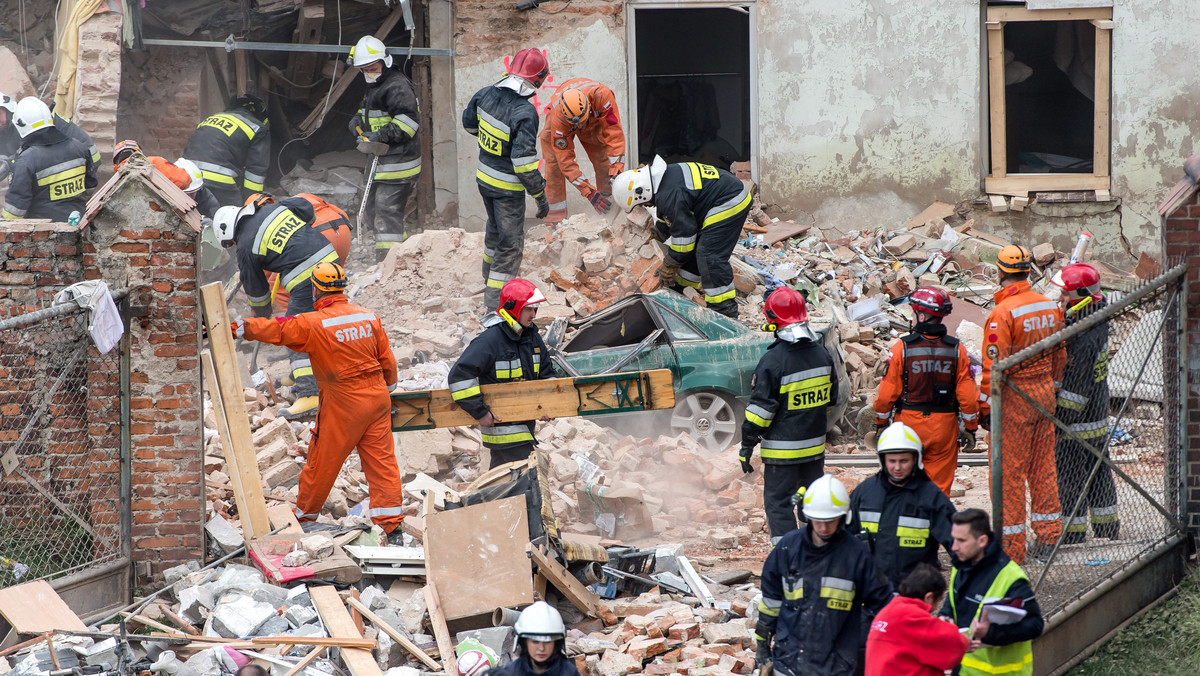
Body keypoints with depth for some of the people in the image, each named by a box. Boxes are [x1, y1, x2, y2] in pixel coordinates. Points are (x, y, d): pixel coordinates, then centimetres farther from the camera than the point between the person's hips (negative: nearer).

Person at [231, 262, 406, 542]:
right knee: (381, 460, 5)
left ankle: (304, 516, 24)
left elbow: (276, 330, -11)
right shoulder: (369, 316, 4)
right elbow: (387, 359, 10)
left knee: (321, 462, 10)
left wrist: (239, 327, -1)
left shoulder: (313, 324, -14)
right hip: (377, 396, 5)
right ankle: (392, 526, 2)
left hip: (343, 403, -5)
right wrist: (388, 388, 25)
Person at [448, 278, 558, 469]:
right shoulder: (490, 340, -17)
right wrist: (480, 412, -20)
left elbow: (548, 373, 18)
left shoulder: (532, 338, 8)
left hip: (525, 423, 8)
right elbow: (459, 375, -21)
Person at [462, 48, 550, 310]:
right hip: (508, 188, -8)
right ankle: (495, 301, 4)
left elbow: (468, 123, 13)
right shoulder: (525, 112, -29)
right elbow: (524, 160, -28)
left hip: (484, 178, 8)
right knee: (511, 243, 4)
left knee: (495, 229, 31)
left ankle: (490, 278, 51)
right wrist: (540, 196, -18)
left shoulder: (486, 94, -7)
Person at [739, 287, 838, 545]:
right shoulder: (821, 354, 3)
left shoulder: (773, 360, -19)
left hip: (782, 449, -7)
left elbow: (761, 408, -17)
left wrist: (747, 445, -9)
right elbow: (830, 397, 16)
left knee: (778, 503, 0)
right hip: (815, 444, 7)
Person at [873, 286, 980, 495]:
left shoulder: (903, 347, -8)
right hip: (944, 427, 2)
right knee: (940, 486, 7)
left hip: (909, 422, -2)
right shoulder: (956, 350, -1)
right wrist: (970, 427, 11)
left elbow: (887, 393, -5)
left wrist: (880, 423, 8)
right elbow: (968, 396, 0)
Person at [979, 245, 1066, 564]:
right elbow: (1059, 357, 14)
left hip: (1014, 398, -7)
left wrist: (985, 407, -12)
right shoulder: (1051, 306, 4)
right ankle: (1048, 536, 21)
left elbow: (994, 366, -19)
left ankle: (1011, 546, 3)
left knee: (1009, 471, 0)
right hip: (1044, 394, 7)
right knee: (1043, 466, 16)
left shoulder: (1003, 313, -19)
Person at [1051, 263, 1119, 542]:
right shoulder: (1098, 324, -1)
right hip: (1099, 416, 9)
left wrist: (1060, 421, -19)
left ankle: (1074, 532, 10)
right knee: (1098, 471, 19)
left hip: (1077, 423, -9)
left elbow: (1078, 389, -24)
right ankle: (1108, 526, 29)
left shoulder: (1083, 341, -26)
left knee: (1070, 476, 3)